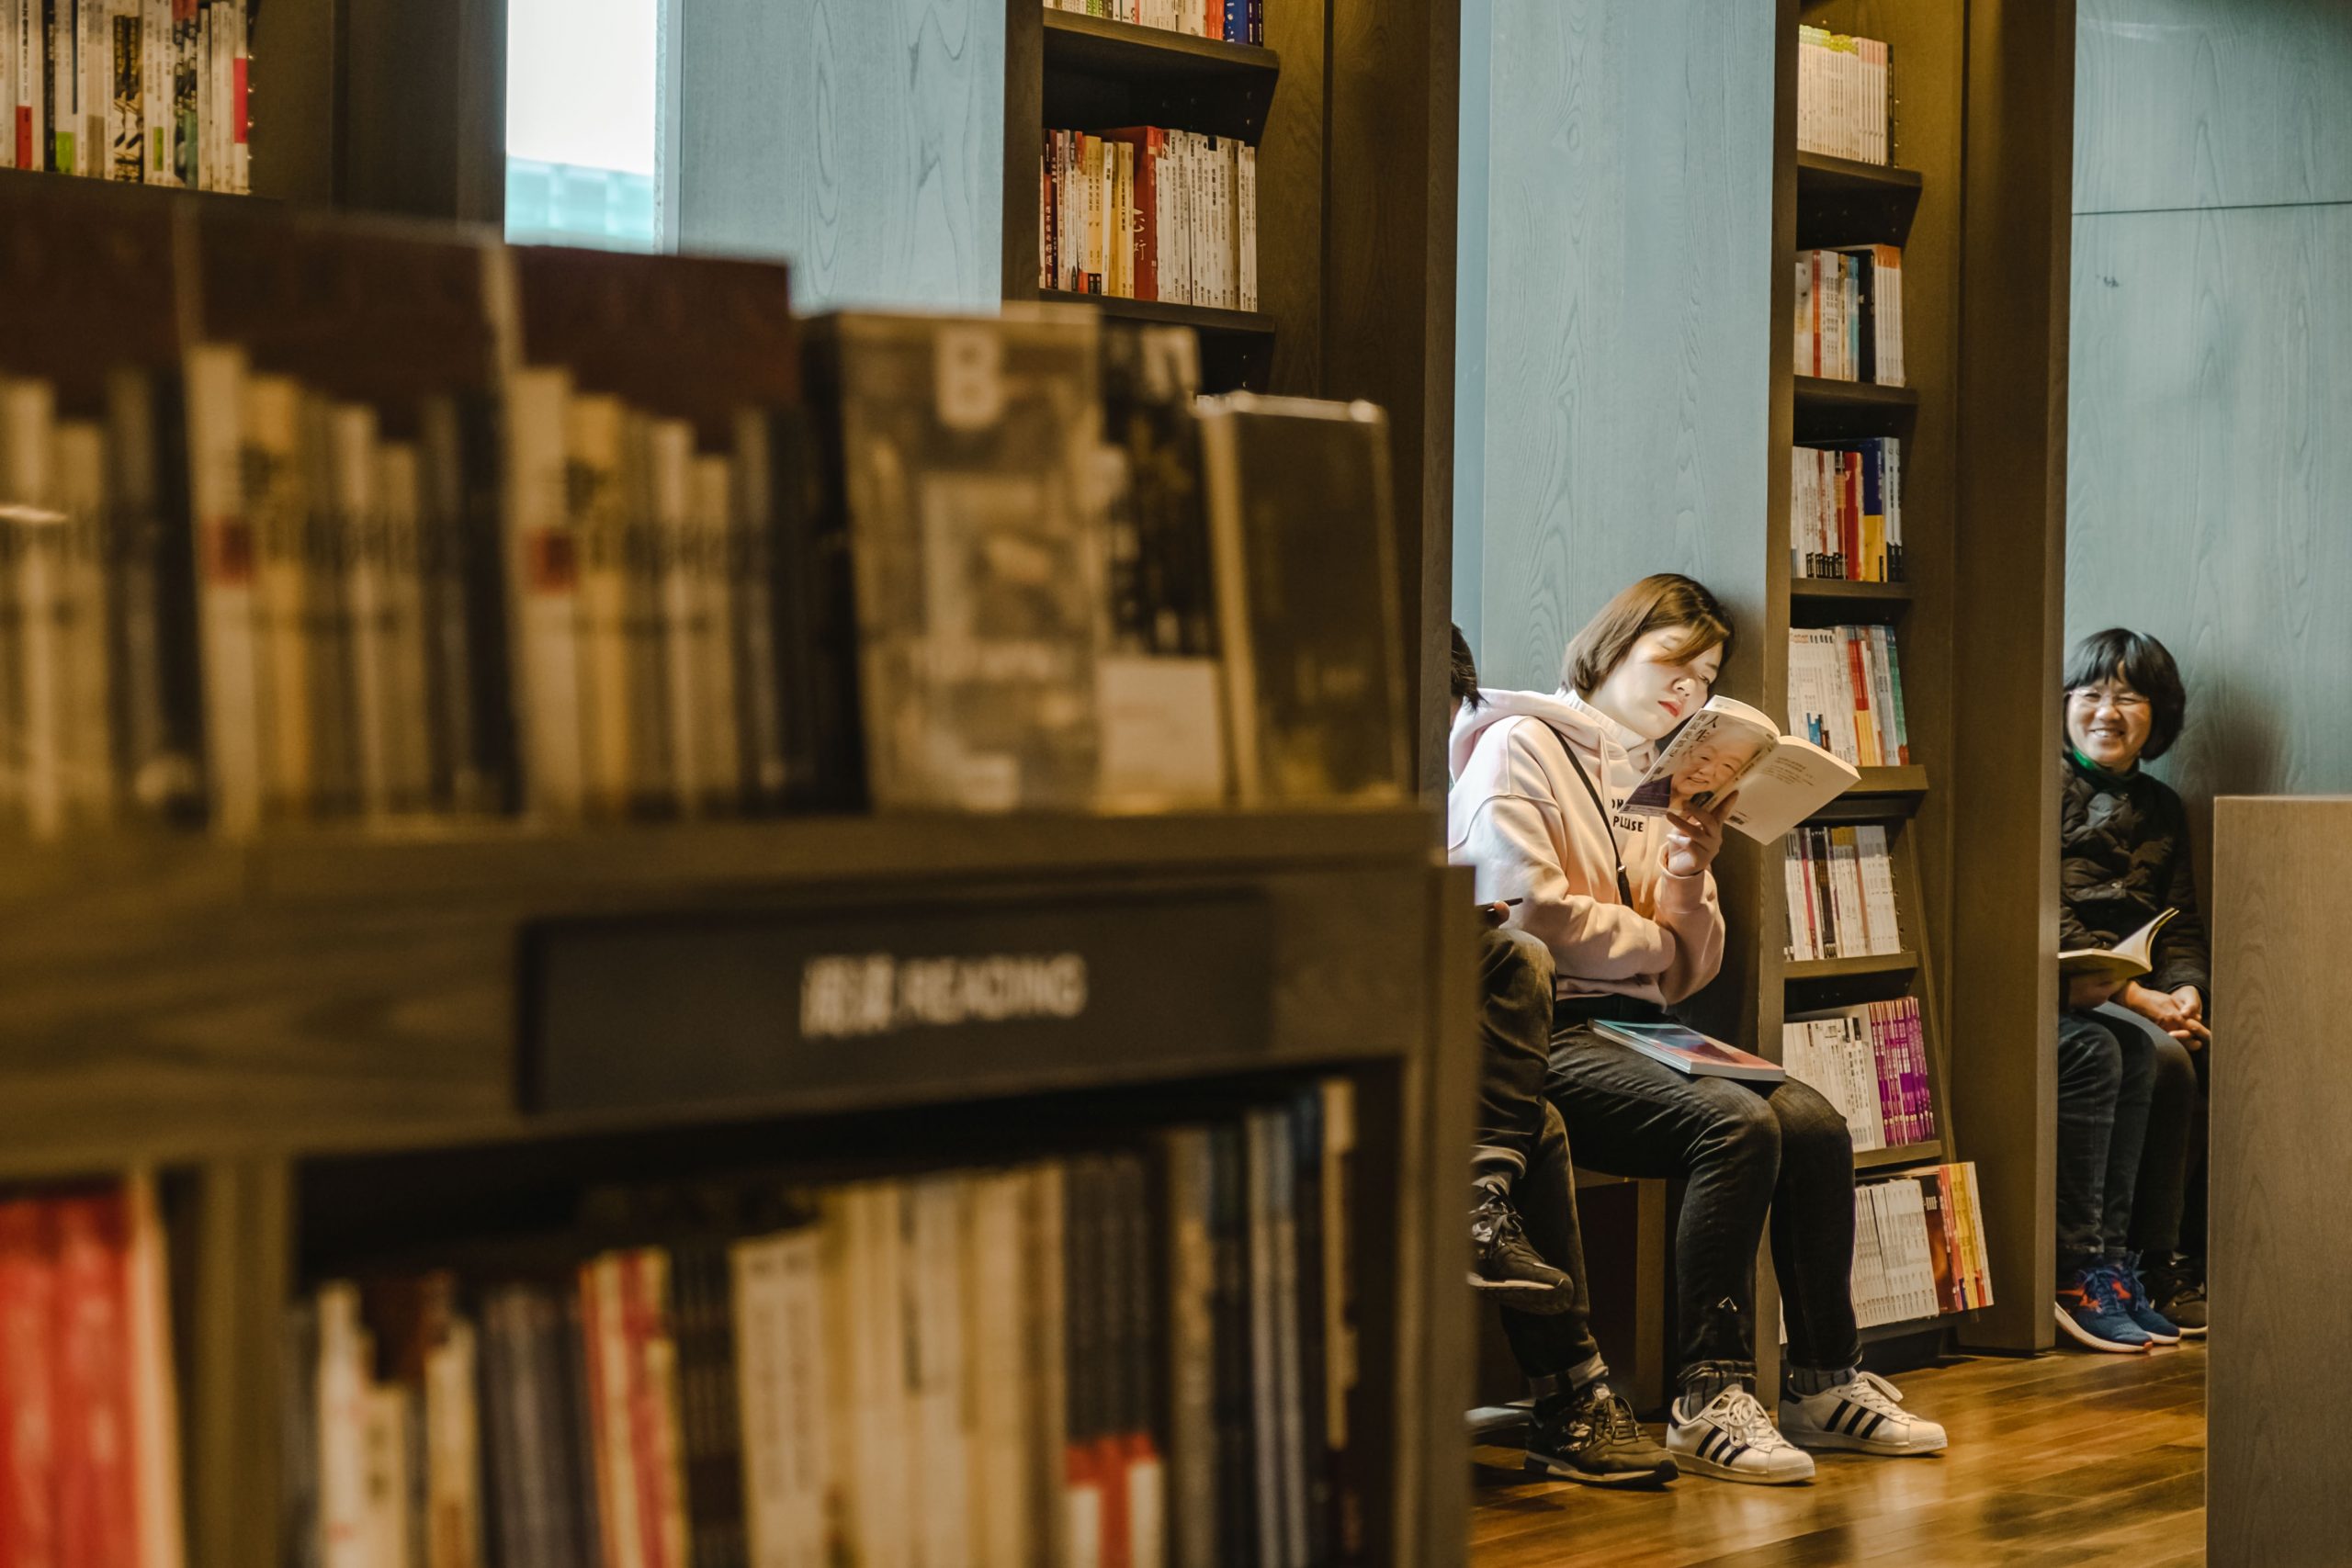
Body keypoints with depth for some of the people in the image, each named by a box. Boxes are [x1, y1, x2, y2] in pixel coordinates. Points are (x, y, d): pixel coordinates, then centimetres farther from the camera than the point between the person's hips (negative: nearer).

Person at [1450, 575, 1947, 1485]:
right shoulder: (1519, 748, 0)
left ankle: (1826, 1383, -7)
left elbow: (1685, 973, 17)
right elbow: (1531, 917, -13)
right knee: (1737, 1124, -29)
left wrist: (1689, 881, -4)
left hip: (1637, 1031, 7)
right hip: (1543, 1037, -7)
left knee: (1814, 1121, -18)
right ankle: (1710, 1400, -26)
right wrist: (1653, 937, 3)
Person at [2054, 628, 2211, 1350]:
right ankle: (2076, 1269, -32)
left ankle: (2164, 1263, -16)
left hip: (2136, 1001, 6)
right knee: (2098, 1050, -36)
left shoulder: (2161, 808, 20)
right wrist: (2135, 995, -20)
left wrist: (2185, 990, -7)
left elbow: (2181, 924, 16)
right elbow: (2047, 919, -13)